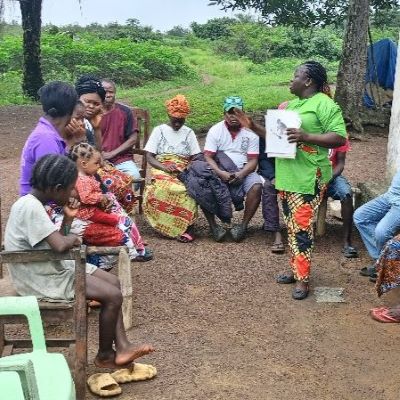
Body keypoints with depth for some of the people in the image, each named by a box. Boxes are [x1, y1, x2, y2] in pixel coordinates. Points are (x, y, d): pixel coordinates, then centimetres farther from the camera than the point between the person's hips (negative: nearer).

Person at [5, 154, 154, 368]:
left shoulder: (32, 203, 7)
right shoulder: (31, 207, -25)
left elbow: (57, 242, 12)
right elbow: (60, 246, -33)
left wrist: (68, 219, -1)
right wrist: (73, 238, -12)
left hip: (51, 268, 10)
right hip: (43, 279, -10)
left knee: (113, 282, 9)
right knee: (113, 296, -11)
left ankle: (122, 347, 10)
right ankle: (104, 355, 11)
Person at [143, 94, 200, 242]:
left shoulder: (189, 132, 14)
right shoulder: (159, 130, 9)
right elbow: (149, 157, 2)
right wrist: (164, 167, -17)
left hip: (184, 170, 1)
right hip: (162, 169, -1)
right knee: (164, 188, -37)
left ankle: (186, 226, -29)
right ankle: (185, 227, -29)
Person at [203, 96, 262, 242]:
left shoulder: (250, 132, 2)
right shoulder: (215, 131, 2)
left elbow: (253, 160, -2)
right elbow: (208, 157, -5)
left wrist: (241, 174, -22)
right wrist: (220, 172, -24)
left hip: (244, 171, 0)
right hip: (219, 171, 0)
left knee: (256, 187, -31)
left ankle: (243, 225, -17)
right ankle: (213, 225, -16)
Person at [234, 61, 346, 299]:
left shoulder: (325, 104, -10)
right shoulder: (292, 104, 17)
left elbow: (340, 138, -18)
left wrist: (306, 137, -26)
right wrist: (254, 127, 12)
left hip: (308, 178, -9)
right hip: (287, 176, 9)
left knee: (302, 228, -8)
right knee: (292, 226, 14)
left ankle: (303, 280, -1)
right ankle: (296, 270, 25)